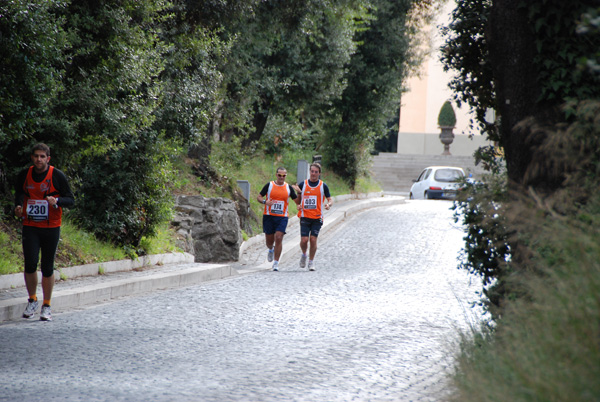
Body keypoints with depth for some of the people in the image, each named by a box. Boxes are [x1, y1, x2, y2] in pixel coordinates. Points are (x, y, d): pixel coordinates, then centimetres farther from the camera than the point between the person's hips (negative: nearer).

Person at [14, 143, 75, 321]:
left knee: (47, 268, 2)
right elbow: (19, 193, 19)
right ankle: (32, 300, 11)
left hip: (51, 227, -1)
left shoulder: (57, 176, -6)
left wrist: (57, 200, -21)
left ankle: (46, 306, 15)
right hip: (30, 227, 1)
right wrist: (18, 206, -2)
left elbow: (71, 199, -1)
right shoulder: (24, 176, 2)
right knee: (30, 264, -10)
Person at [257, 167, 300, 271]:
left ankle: (276, 263, -9)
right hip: (268, 216, 0)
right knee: (269, 240, 5)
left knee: (278, 238, -14)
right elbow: (259, 197, 6)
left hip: (282, 217, 0)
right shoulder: (269, 185, 3)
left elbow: (297, 202, 11)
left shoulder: (288, 188, 6)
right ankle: (270, 250, 43)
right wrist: (265, 202, -15)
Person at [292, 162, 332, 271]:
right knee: (304, 240, -8)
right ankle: (304, 255, 22)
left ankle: (311, 261, 9)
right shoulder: (302, 184, 6)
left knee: (313, 239, -6)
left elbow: (329, 199, 9)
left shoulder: (323, 186, 4)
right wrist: (298, 206, -4)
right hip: (305, 216, 0)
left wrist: (328, 204, -14)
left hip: (317, 217, 0)